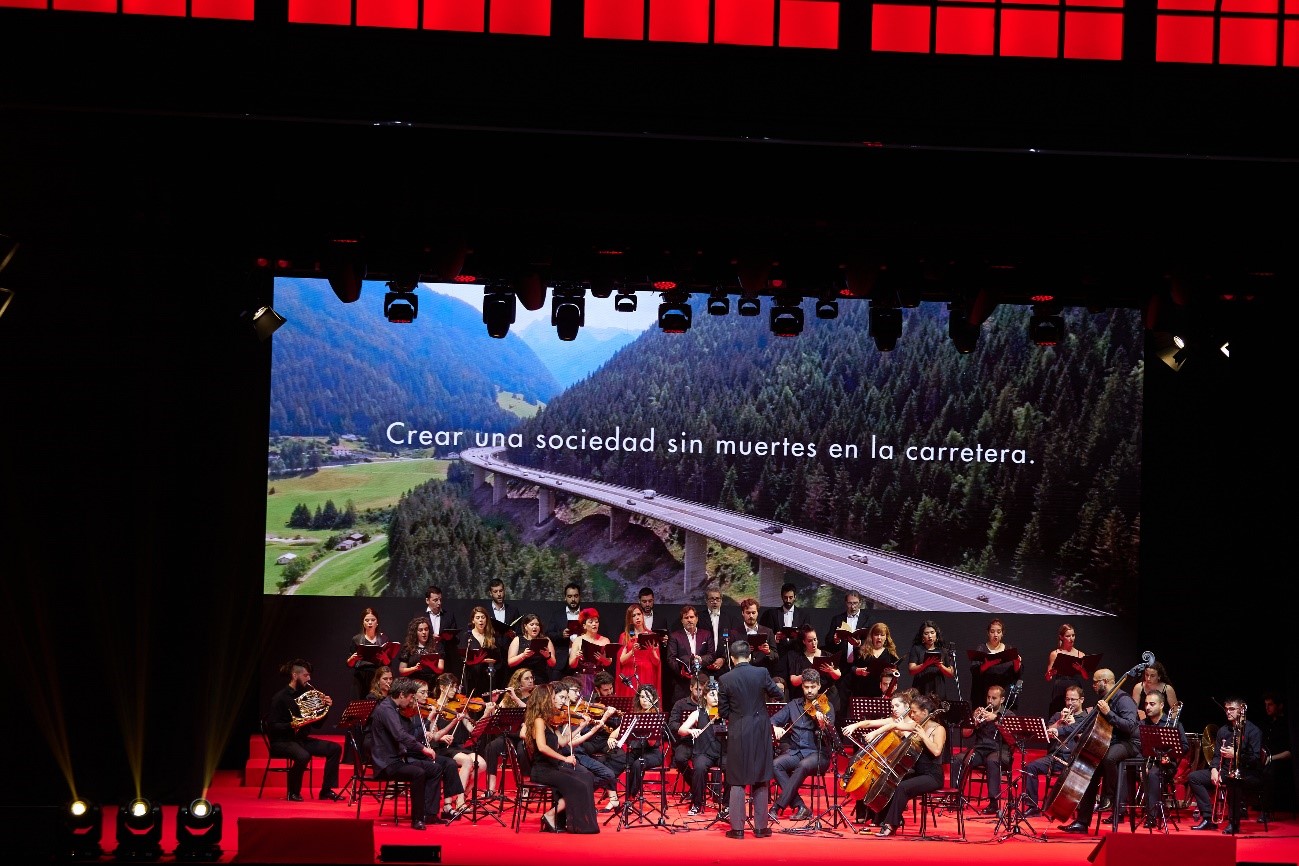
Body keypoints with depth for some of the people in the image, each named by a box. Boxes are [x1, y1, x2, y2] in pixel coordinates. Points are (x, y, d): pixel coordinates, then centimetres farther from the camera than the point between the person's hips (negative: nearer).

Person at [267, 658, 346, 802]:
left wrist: (325, 707, -3)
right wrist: (291, 725, -30)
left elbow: (316, 725, 12)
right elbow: (272, 726, -16)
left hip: (301, 739, 8)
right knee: (303, 755, -37)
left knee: (335, 748, -7)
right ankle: (292, 792, -15)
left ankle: (326, 791, -4)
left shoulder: (304, 694, 10)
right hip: (282, 741, -8)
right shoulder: (280, 697, -10)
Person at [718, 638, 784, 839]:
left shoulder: (725, 680, -7)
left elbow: (723, 712, -2)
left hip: (737, 734, -1)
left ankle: (737, 828, 2)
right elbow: (778, 695, 5)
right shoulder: (761, 673, -7)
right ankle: (760, 826, 11)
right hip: (760, 732, 1)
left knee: (737, 782, 5)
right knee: (761, 781, 9)